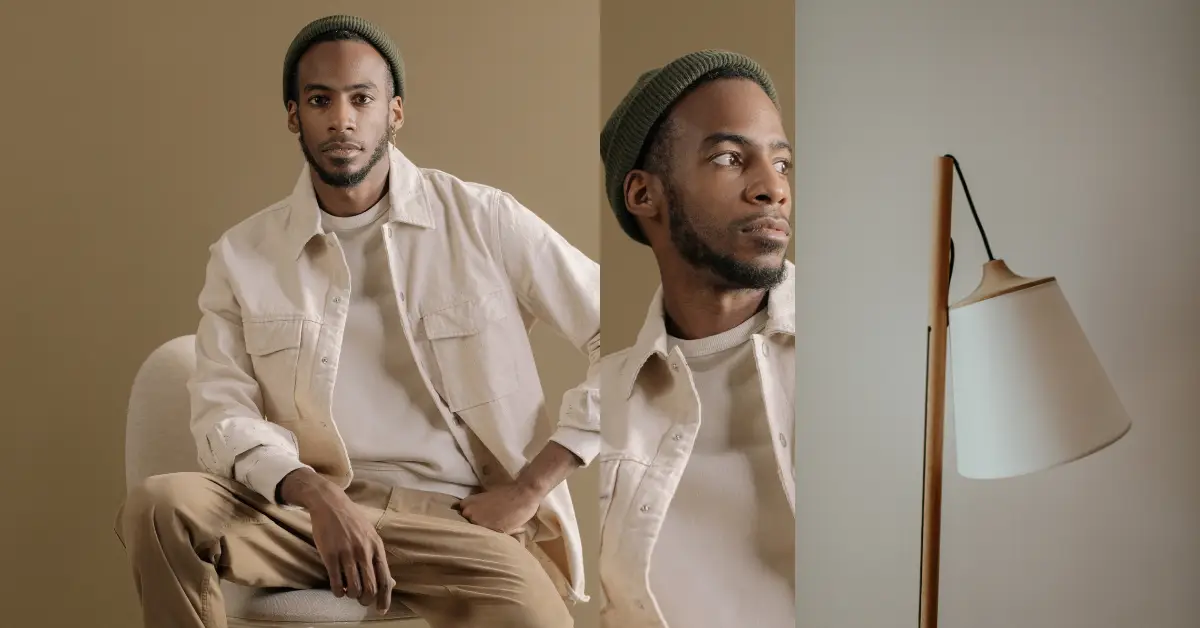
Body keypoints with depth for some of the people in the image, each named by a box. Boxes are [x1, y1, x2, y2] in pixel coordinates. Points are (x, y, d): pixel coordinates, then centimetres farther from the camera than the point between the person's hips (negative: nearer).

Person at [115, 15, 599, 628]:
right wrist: (316, 496, -20)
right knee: (161, 506, -26)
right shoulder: (242, 255, 8)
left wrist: (528, 487, -5)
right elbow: (222, 413, 2)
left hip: (460, 515, -2)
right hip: (315, 507, 3)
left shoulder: (484, 221, 2)